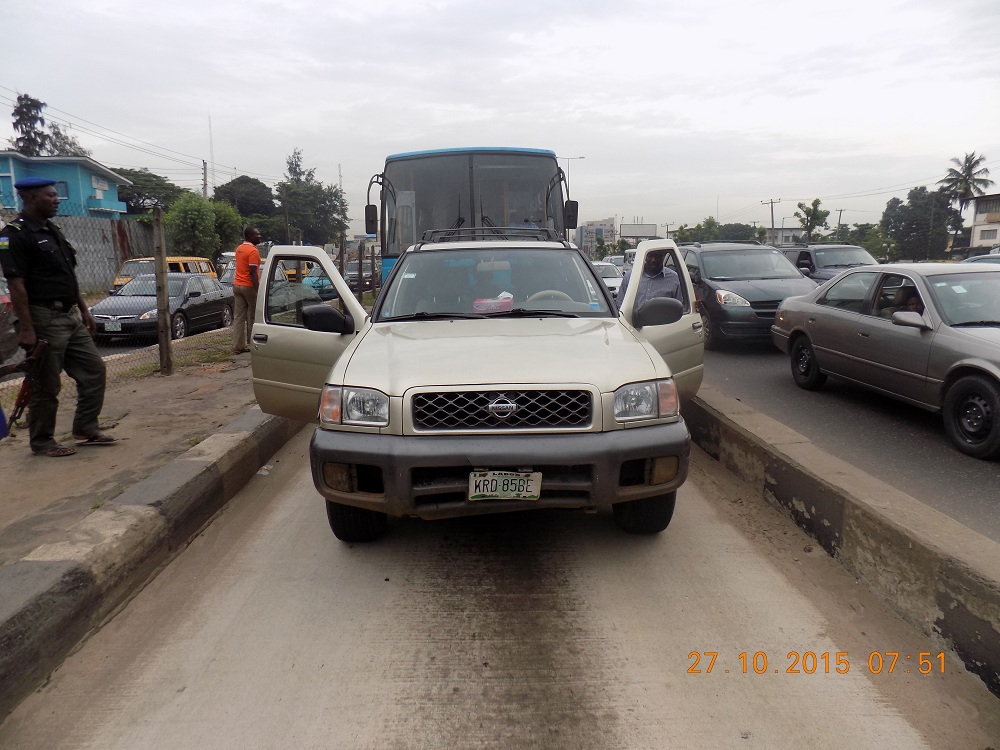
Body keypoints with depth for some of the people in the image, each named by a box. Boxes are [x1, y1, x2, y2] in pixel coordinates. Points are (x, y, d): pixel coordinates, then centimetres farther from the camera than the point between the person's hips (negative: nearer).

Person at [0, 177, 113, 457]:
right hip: (44, 319, -9)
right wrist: (26, 329, -22)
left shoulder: (53, 231, 15)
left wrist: (83, 309, 18)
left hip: (70, 317, 9)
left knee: (94, 370, 10)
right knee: (46, 386, 1)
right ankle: (42, 442, 15)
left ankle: (85, 430, 20)